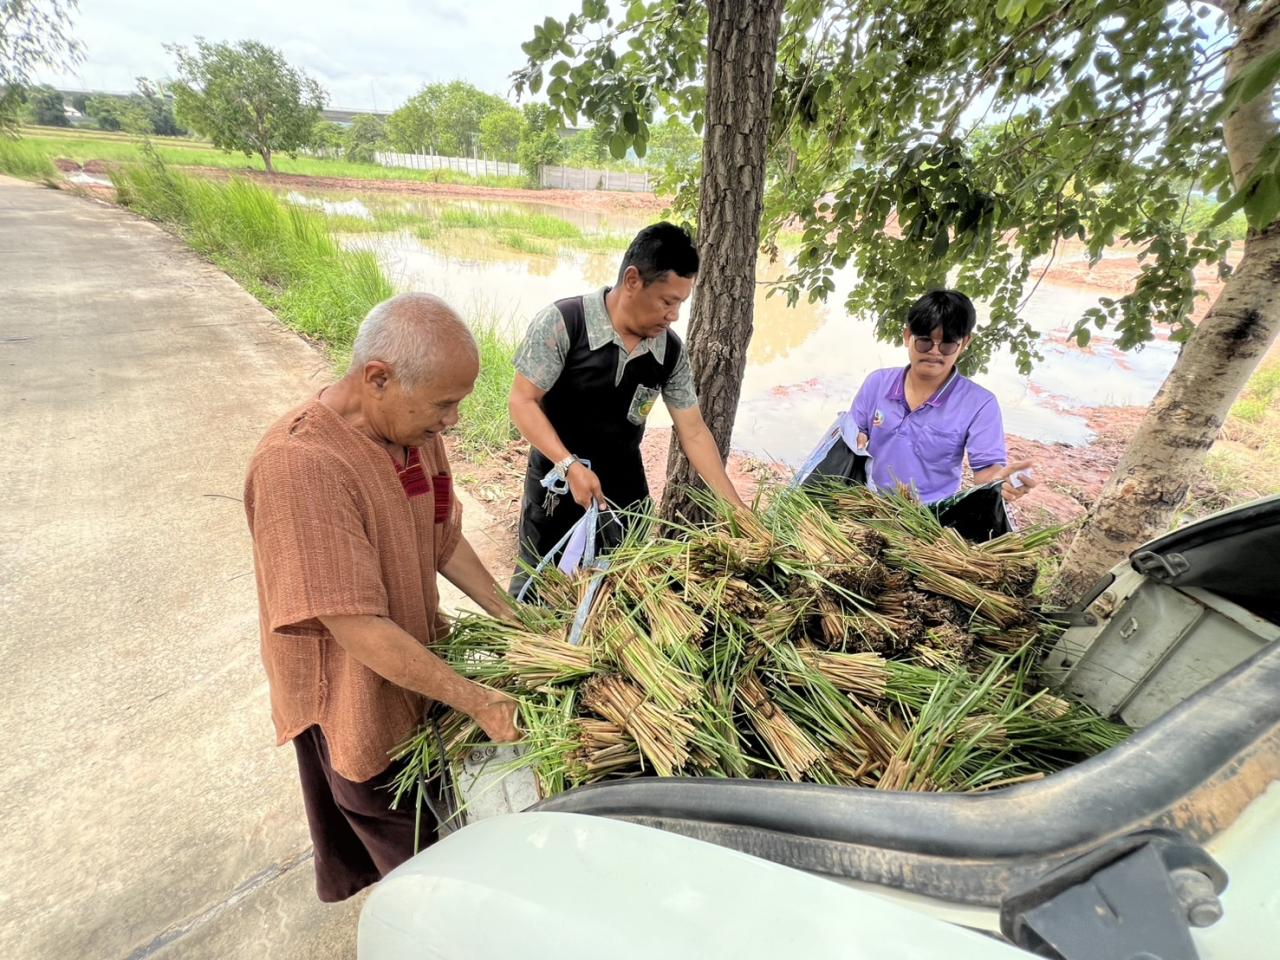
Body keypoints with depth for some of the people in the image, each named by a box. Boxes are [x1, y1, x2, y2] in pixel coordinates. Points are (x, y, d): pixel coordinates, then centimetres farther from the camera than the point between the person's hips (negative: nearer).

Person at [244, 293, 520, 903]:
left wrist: (512, 619, 0)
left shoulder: (414, 428, -8)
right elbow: (358, 629, -32)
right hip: (350, 698, -7)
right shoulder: (300, 465, -34)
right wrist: (478, 703, -27)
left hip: (415, 668, 7)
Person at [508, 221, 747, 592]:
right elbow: (522, 402, -16)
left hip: (625, 488, 4)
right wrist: (569, 465, -28)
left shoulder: (671, 351, -7)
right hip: (556, 484, -3)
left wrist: (737, 509, -4)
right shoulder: (562, 322, -19)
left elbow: (693, 432, -2)